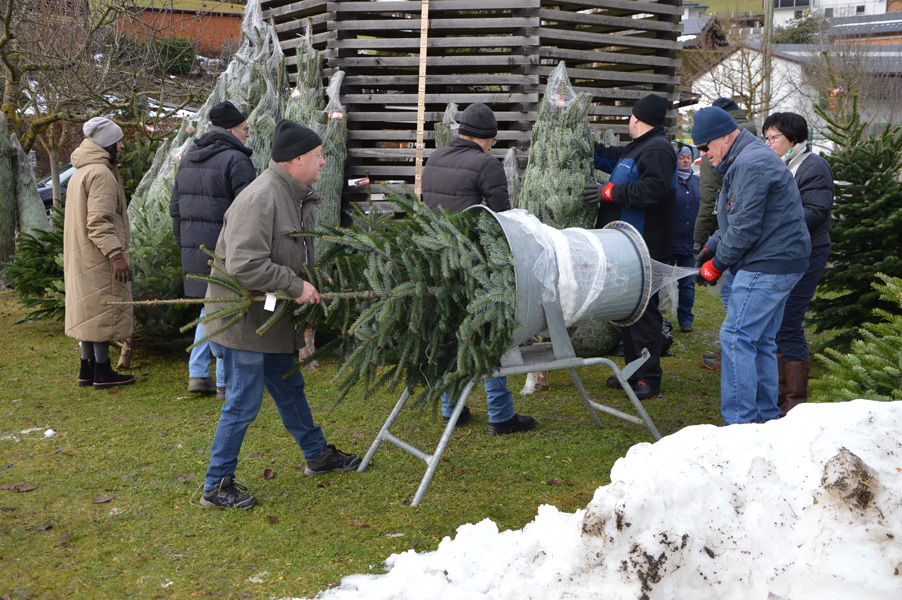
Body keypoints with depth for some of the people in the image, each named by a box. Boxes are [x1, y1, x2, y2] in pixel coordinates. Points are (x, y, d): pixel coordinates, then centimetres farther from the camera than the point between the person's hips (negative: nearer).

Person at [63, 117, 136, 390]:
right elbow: (99, 221, -23)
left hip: (81, 256, 10)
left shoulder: (80, 173, 18)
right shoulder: (101, 174, -16)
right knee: (103, 309, -5)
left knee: (89, 311, 13)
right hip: (98, 256, -10)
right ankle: (102, 372, -1)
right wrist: (116, 255, -25)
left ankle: (88, 369, 18)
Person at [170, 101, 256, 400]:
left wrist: (184, 245, 23)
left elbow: (175, 207, 18)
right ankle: (226, 382, 7)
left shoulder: (188, 158, 14)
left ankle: (197, 374, 19)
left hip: (194, 249, 8)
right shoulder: (235, 160, -13)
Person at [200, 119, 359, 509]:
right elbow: (245, 265, -32)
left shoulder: (299, 196, 9)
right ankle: (217, 485, 12)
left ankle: (318, 455, 39)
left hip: (273, 317, 10)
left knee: (290, 389, 23)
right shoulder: (260, 199, -25)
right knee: (243, 404, -2)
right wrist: (297, 286, -26)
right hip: (243, 318, -10)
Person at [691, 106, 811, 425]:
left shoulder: (750, 165, -18)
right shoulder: (747, 159, 18)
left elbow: (745, 228, -21)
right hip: (778, 264, 11)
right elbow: (737, 219, 24)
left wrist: (717, 264, -9)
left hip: (767, 267, -11)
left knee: (736, 338, -10)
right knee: (761, 341, 14)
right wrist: (712, 246, 11)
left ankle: (738, 423, -8)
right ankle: (765, 418, 22)